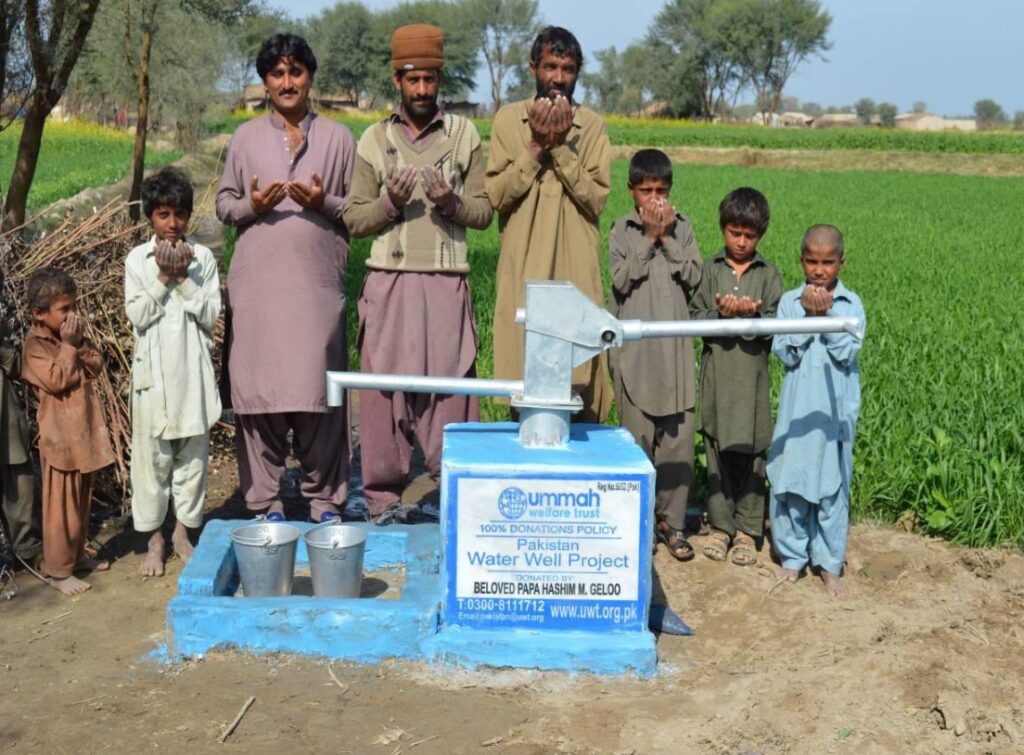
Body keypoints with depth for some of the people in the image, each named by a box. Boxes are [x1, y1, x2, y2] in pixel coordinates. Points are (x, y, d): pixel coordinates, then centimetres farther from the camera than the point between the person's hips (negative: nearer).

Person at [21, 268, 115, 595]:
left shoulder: (74, 335, 9)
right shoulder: (35, 344, -13)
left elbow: (96, 367, 6)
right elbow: (56, 380, -21)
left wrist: (80, 345, -9)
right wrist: (68, 346, -18)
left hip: (85, 432, 8)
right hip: (60, 436, -7)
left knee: (82, 502, 18)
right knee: (62, 507, -1)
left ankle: (78, 555, 32)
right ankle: (58, 570, 9)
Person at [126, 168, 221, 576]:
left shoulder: (203, 257, 2)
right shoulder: (137, 259, 1)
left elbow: (210, 314, -5)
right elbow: (137, 316, -6)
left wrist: (183, 279, -13)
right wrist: (163, 277, -14)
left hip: (193, 369, 1)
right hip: (154, 369, -1)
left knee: (193, 451, 7)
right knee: (152, 454, 3)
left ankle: (183, 531, 21)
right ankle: (154, 538, 14)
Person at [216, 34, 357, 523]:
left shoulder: (338, 138, 8)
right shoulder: (245, 138, 10)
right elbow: (223, 204, 12)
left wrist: (324, 203, -10)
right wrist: (252, 205, -9)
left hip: (318, 281, -1)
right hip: (258, 283, 1)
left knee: (318, 390, -1)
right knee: (258, 389, 0)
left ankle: (325, 500, 9)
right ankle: (265, 502, 9)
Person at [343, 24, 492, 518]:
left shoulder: (464, 134, 8)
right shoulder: (374, 139, 9)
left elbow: (485, 212, 6)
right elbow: (353, 218, 7)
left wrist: (451, 202, -13)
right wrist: (390, 202, -11)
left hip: (447, 283, -1)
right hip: (389, 283, 1)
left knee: (450, 387, -2)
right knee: (383, 387, 1)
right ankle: (382, 495, 11)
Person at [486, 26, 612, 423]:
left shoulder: (592, 125, 7)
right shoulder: (508, 119, 7)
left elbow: (596, 198, -3)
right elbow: (496, 194, -2)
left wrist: (561, 147, -11)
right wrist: (536, 147, -10)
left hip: (577, 272, 0)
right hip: (523, 271, 0)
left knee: (578, 379, -2)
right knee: (523, 377, 0)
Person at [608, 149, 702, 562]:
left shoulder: (683, 227, 10)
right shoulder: (622, 230, 3)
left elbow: (693, 276, 0)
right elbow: (622, 279, -8)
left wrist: (667, 238, -6)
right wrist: (649, 238, -10)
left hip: (675, 349, 2)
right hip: (635, 352, -2)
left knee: (678, 438, 2)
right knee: (638, 438, 2)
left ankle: (671, 520, 13)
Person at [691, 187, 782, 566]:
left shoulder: (768, 274, 4)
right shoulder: (711, 269, 5)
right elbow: (695, 317, 0)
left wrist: (754, 314, -20)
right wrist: (721, 314, -18)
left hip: (753, 373, -1)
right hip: (717, 370, 1)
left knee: (751, 451, 3)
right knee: (718, 450, 6)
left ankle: (747, 529, 13)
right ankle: (720, 525, 17)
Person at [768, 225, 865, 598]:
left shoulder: (851, 304, -1)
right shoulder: (790, 301, 1)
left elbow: (847, 352, -12)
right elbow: (786, 354, -8)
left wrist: (826, 314, -18)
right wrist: (808, 315, -16)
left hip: (835, 409, -1)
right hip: (798, 408, 1)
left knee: (832, 484, 4)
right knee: (790, 481, 5)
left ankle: (829, 563, 15)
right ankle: (793, 556, 20)